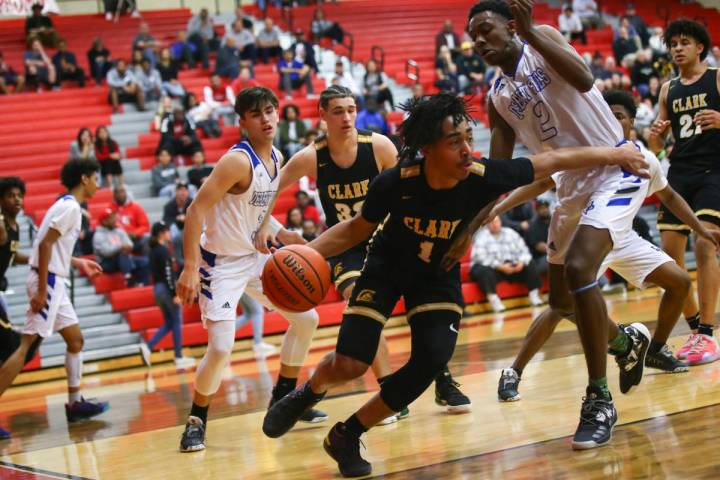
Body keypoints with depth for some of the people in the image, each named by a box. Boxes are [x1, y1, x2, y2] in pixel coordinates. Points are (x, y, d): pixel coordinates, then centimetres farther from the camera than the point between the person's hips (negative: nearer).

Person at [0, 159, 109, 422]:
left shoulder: (68, 205, 16)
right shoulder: (70, 206, -13)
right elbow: (45, 244, -20)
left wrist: (78, 262, 31)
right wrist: (41, 290, -23)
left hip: (54, 283, 10)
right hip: (47, 282, -10)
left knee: (75, 339, 15)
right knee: (26, 344, -13)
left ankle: (75, 403, 21)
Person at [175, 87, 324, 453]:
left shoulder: (276, 158, 3)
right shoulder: (238, 161, -23)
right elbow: (196, 210, -27)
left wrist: (281, 235, 7)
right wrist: (190, 268, -32)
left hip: (256, 257, 9)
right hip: (222, 262, -9)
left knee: (306, 318, 13)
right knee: (221, 348, -18)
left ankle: (284, 397, 28)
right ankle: (196, 421, 4)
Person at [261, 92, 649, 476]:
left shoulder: (484, 178, -28)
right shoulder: (395, 183, -29)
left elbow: (551, 161, -14)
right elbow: (356, 229, -11)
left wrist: (612, 154, -6)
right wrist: (306, 253, -25)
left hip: (439, 275, 2)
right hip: (386, 268, -2)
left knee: (432, 360, -18)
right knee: (349, 365, -16)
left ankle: (346, 436, 2)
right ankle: (309, 392, 23)